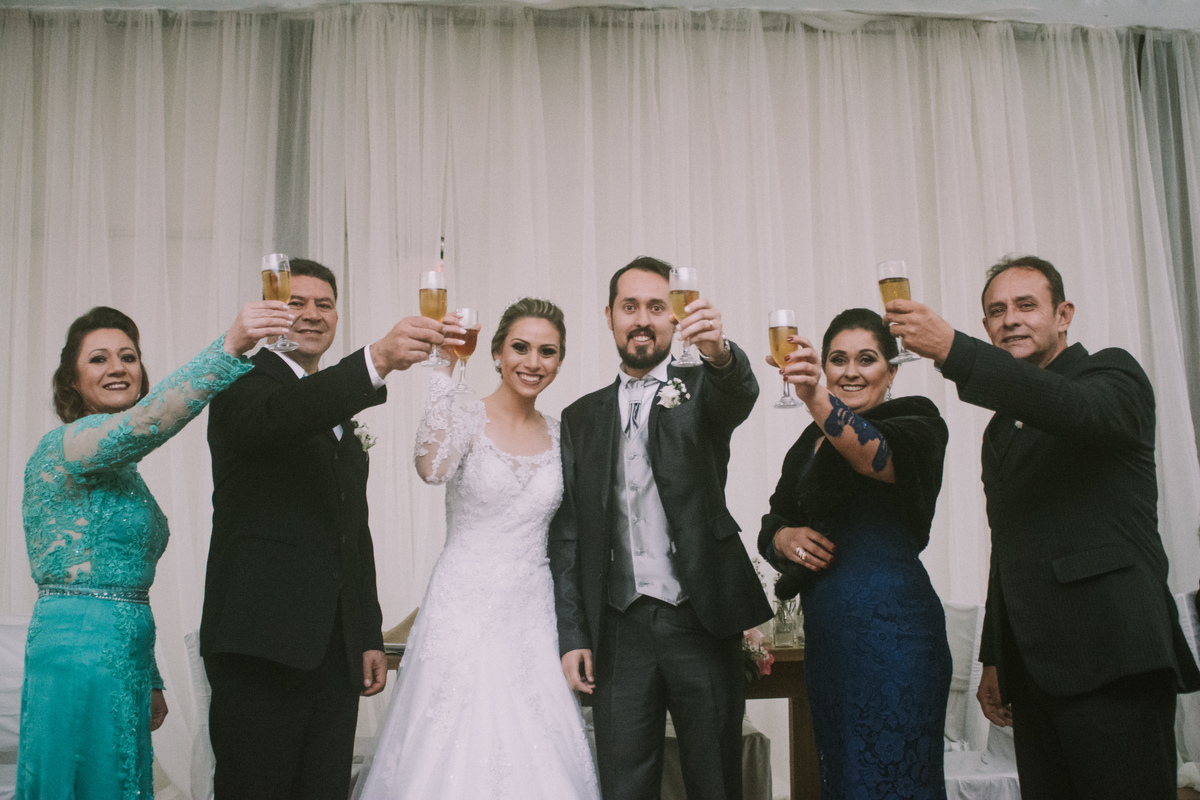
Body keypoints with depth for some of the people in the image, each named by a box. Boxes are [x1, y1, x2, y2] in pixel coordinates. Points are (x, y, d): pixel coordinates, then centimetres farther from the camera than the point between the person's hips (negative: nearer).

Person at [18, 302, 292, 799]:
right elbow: (145, 422, -32)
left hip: (123, 658, 9)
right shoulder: (67, 445, -10)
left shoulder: (122, 471, 17)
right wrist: (229, 346, -45)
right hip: (78, 656, -9)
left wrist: (149, 681, 20)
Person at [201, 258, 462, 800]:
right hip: (263, 640, -6)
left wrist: (370, 637, 17)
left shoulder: (340, 412, 22)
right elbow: (275, 415, -27)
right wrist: (376, 360, -43)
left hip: (337, 647, 7)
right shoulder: (244, 382, -1)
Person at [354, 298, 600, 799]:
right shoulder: (465, 419, -6)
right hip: (465, 615, -4)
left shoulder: (560, 434, 8)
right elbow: (431, 468, -29)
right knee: (455, 758, 0)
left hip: (533, 620, 4)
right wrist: (444, 368, -28)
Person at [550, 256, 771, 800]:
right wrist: (572, 635, 1)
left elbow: (740, 393, -20)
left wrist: (720, 352, -42)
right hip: (619, 630, 2)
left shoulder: (701, 392, 6)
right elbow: (567, 535, 9)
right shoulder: (581, 418, 11)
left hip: (702, 623, -1)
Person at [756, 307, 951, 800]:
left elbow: (876, 455, -26)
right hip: (824, 627, 7)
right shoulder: (809, 445, 16)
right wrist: (785, 538, -4)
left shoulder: (916, 421, -2)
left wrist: (816, 399, -42)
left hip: (890, 624, -6)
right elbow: (770, 529, 20)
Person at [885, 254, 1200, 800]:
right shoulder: (1000, 430, 23)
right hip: (1033, 668, 7)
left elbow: (1075, 408, -24)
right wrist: (994, 659, 21)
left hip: (1112, 659, -7)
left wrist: (952, 350, -33)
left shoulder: (1112, 374, 2)